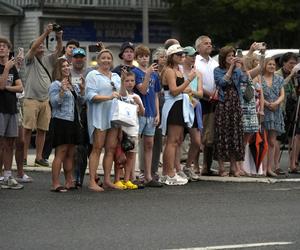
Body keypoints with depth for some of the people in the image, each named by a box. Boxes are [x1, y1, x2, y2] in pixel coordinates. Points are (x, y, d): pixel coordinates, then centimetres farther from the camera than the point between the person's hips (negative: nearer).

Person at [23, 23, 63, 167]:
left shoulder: (48, 60, 17)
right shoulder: (30, 59, 3)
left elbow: (59, 50, 4)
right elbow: (33, 47, -15)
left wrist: (59, 37, -14)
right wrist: (46, 33, -21)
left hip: (46, 100, 5)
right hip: (31, 100, -5)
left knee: (42, 130, 5)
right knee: (27, 129, -7)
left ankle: (39, 157, 9)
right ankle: (24, 156, -6)